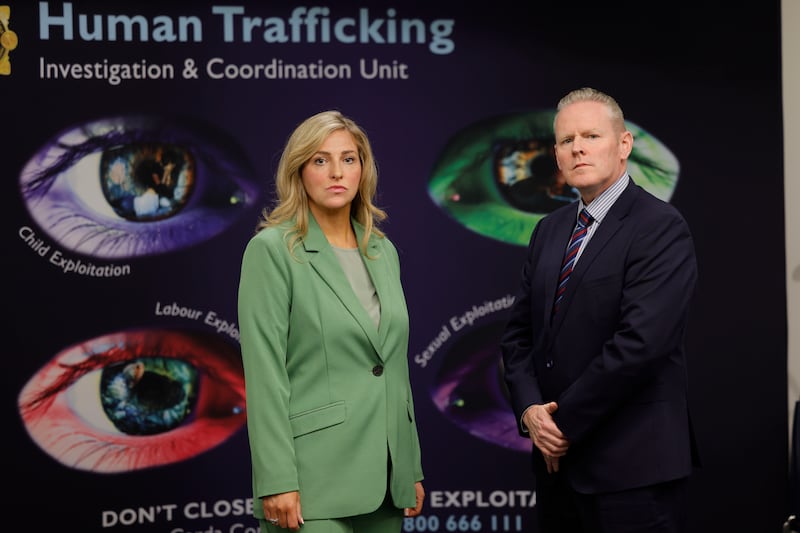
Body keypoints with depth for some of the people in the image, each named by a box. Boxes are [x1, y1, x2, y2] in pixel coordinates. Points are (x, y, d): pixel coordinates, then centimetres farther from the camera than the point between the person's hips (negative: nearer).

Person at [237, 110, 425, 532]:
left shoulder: (382, 251, 13)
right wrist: (277, 481, -16)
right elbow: (264, 373, -11)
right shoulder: (272, 249, -5)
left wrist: (412, 469, 14)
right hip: (316, 477, -6)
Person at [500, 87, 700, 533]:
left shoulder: (661, 227, -11)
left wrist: (564, 423, -14)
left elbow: (640, 342, -20)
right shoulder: (549, 231, 13)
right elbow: (519, 333, 13)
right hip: (559, 462, 7)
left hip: (633, 466, -7)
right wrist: (530, 409, -5)